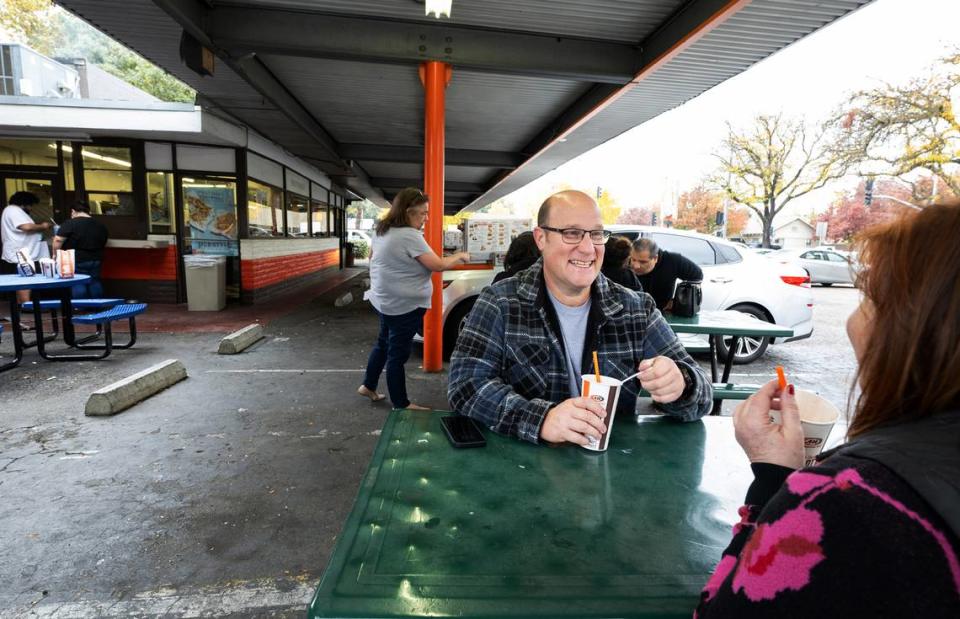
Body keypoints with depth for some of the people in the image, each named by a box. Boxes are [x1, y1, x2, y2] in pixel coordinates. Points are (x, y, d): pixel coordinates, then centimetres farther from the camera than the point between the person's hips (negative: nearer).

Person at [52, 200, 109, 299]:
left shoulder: (70, 223, -12)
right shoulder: (101, 226, 8)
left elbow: (58, 240, -15)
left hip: (76, 261, -6)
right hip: (96, 261, 6)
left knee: (78, 285, -1)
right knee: (95, 283, 12)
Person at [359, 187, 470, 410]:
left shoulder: (382, 230, 7)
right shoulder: (410, 236, -23)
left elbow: (373, 258, 21)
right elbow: (438, 265, -20)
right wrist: (460, 256, -5)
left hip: (384, 300, 9)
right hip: (403, 306, -9)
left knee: (384, 343, 23)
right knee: (398, 353, 0)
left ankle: (368, 386, 36)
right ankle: (400, 404, 13)